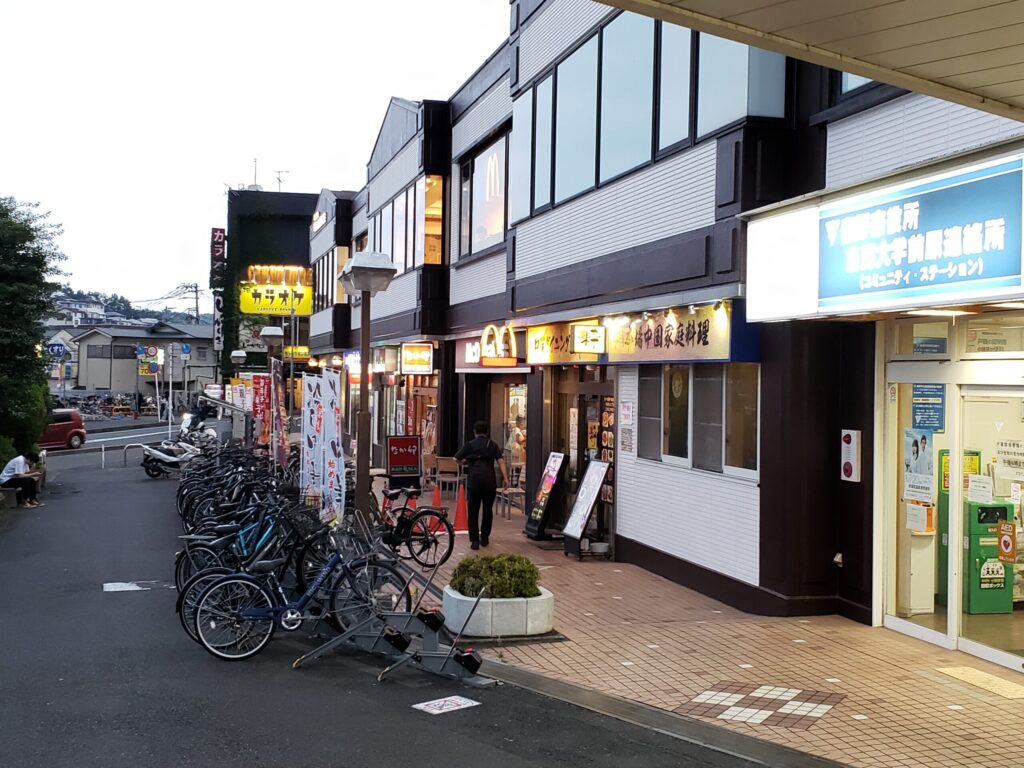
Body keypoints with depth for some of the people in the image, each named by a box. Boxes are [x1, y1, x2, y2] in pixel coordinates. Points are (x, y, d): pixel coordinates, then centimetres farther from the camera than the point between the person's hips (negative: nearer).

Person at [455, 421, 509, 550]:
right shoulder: (493, 445, 8)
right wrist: (505, 478, -9)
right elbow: (501, 461, -4)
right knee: (488, 510, 17)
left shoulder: (470, 445, 8)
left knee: (473, 512, 3)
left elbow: (456, 459, 4)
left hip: (474, 481, -1)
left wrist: (465, 462, 24)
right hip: (489, 482, 1)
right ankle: (484, 538, 24)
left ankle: (474, 541, -7)